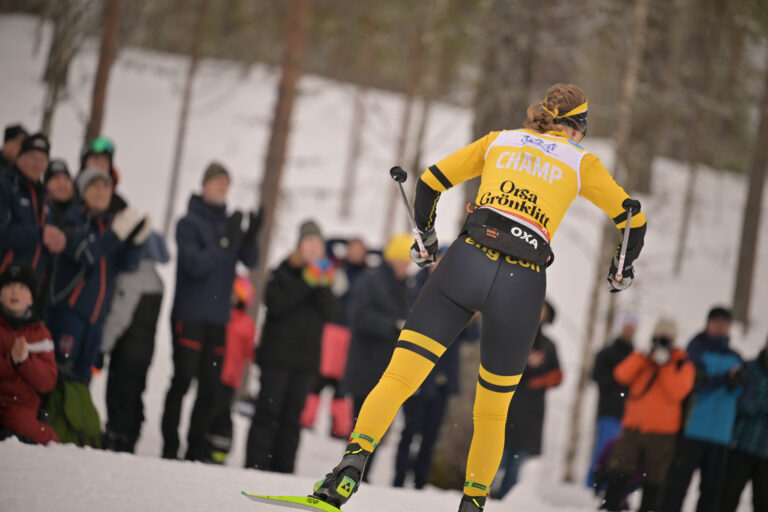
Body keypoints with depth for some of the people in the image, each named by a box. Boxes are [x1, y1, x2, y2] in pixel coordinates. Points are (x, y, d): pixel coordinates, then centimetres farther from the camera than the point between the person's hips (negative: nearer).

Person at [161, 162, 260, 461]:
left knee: (210, 386, 4)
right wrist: (225, 243, -23)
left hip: (218, 317, 5)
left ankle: (197, 448, 9)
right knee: (182, 380, -7)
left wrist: (251, 237, -17)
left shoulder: (230, 223, 11)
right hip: (189, 315, -5)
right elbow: (195, 264, -14)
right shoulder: (189, 223, -3)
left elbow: (249, 261, 2)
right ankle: (169, 445, -2)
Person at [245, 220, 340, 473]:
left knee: (292, 415, 4)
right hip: (277, 354, -4)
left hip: (306, 357, 4)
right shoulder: (284, 272, 2)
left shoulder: (323, 276, 14)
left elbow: (333, 314, 2)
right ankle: (256, 464, -6)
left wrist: (323, 287, -12)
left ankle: (282, 469, 6)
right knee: (269, 410, -7)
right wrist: (306, 282, -17)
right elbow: (275, 304, -15)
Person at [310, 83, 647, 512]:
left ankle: (353, 464, -25)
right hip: (524, 284, 0)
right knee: (493, 412, 18)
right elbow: (634, 218, 20)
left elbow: (430, 182, 23)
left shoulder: (500, 140, 22)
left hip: (469, 262, 0)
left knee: (399, 377, -5)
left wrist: (426, 238, 38)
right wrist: (624, 271, 38)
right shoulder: (581, 161, 18)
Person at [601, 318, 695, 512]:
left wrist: (665, 366, -16)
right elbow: (622, 375, -6)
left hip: (661, 432, -3)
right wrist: (642, 357, -14)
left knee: (653, 479, 2)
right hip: (633, 426, 3)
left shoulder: (682, 365, 2)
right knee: (619, 471, -2)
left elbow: (677, 392, -14)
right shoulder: (643, 359, 12)